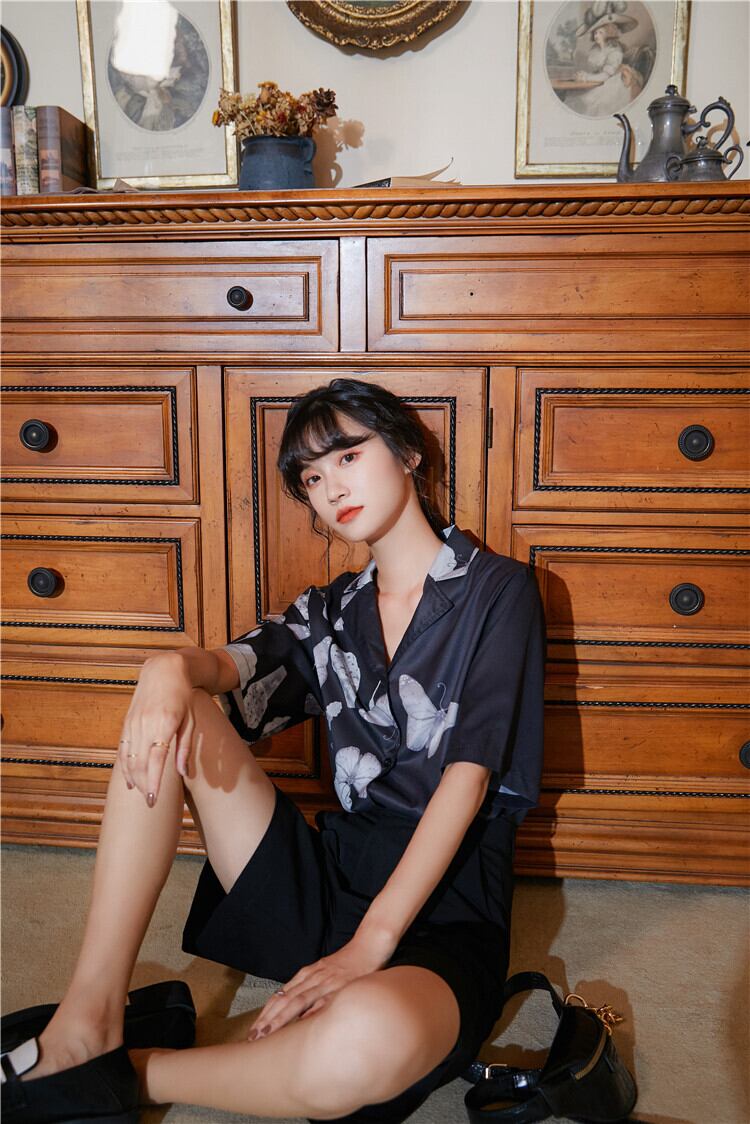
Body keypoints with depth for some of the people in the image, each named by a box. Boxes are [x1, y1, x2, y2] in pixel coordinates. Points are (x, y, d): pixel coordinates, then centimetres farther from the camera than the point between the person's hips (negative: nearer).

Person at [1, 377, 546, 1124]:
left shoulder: (497, 590, -2)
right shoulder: (332, 611, 14)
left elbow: (468, 776, -12)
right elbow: (232, 667, -3)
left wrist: (373, 940, -20)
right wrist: (172, 669, -28)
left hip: (443, 915, -4)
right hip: (328, 876, 5)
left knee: (367, 1040, -40)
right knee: (174, 713, -11)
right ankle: (89, 1021, -14)